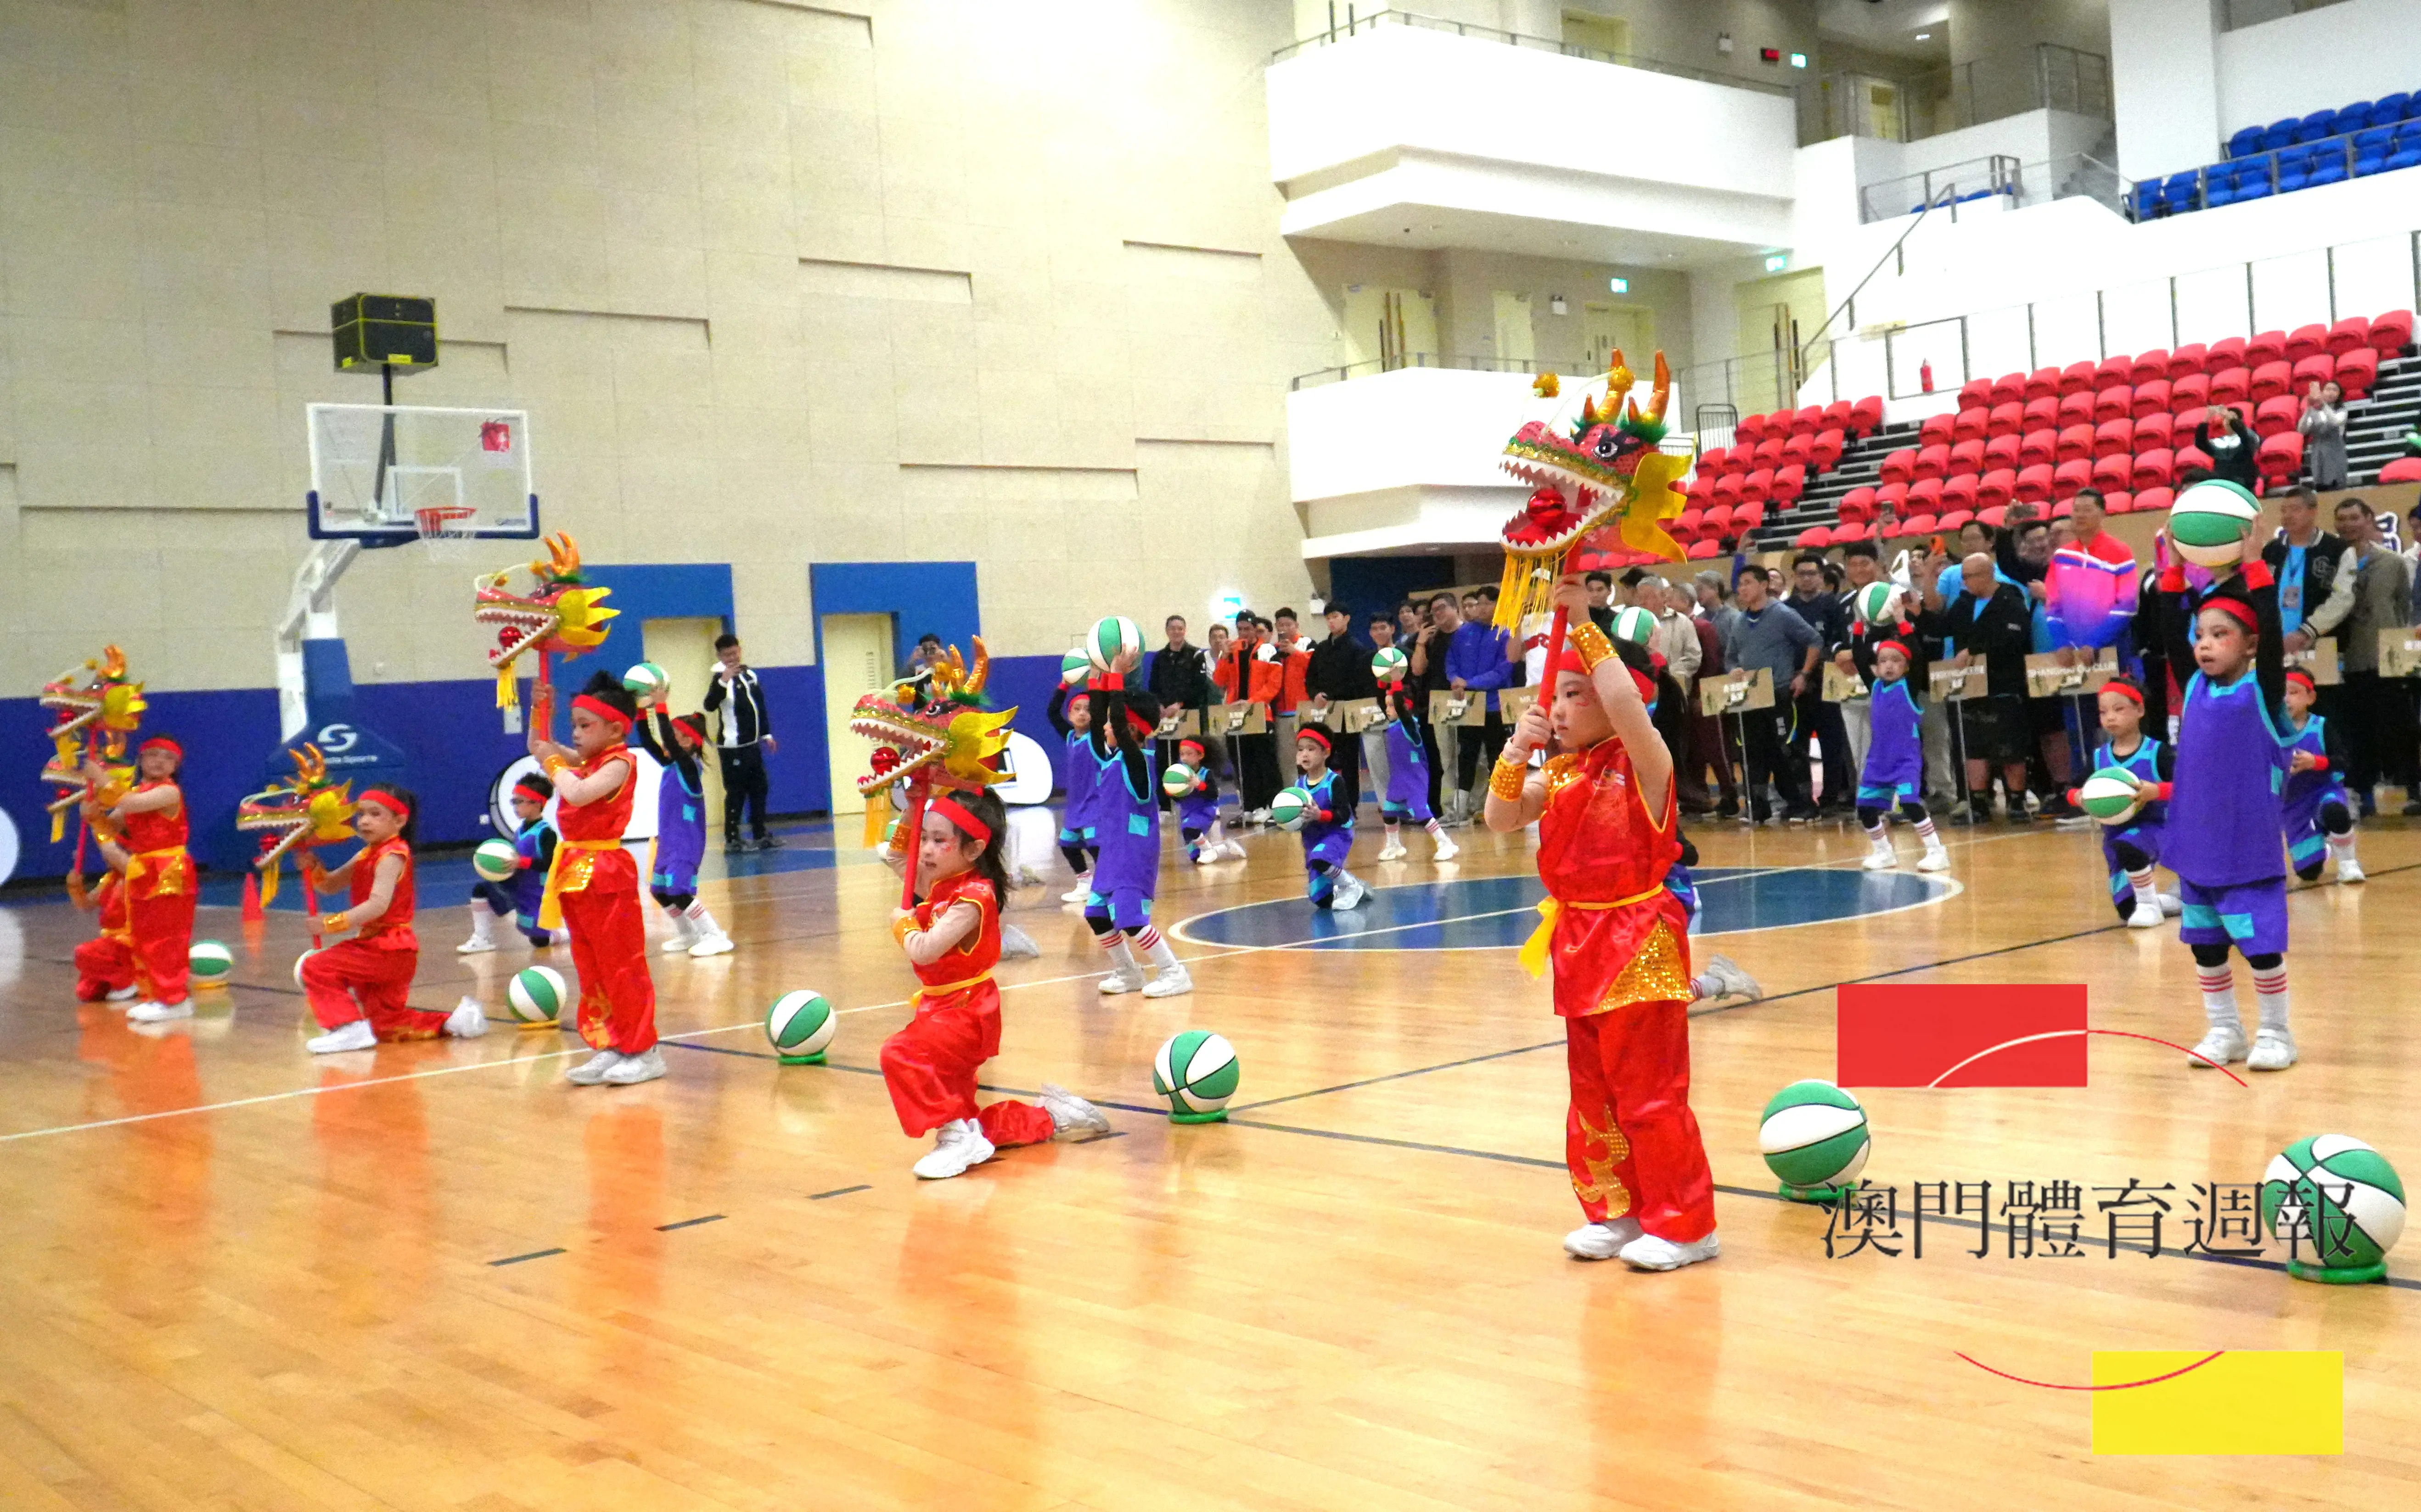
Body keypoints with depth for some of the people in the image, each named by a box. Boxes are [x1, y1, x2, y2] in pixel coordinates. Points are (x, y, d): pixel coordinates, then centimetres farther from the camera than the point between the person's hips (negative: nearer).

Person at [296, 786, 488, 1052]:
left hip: (388, 949, -10)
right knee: (388, 1026, 15)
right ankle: (452, 1021, 20)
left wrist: (334, 923, -32)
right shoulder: (367, 855, 14)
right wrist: (312, 867, -7)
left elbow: (378, 904, -27)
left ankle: (350, 1028, -21)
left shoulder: (392, 856, -14)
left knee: (316, 968, -16)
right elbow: (330, 885, 14)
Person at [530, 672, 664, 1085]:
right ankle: (610, 1048, 18)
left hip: (606, 872, -9)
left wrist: (554, 764, -14)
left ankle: (645, 1051, 2)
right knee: (592, 969, 12)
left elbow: (578, 794, -30)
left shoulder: (618, 764, -14)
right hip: (576, 872, 9)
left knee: (622, 966, -4)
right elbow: (538, 746, 23)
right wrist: (541, 706, 9)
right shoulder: (586, 761, 12)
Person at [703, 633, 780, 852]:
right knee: (736, 793, -6)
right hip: (732, 748, -7)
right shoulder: (722, 678, -11)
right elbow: (710, 705, -29)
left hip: (752, 744, 7)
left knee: (759, 789, 12)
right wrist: (723, 681, -40)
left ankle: (761, 834, 21)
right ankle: (732, 839, -1)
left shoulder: (750, 674, 10)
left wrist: (767, 734, 20)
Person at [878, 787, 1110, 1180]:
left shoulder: (972, 899, -22)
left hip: (965, 1014, -10)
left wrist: (903, 924, -12)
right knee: (967, 1122, 16)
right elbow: (898, 856, 22)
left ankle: (955, 1135, -30)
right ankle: (1051, 1116, 28)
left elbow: (924, 950, -32)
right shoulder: (941, 885, 5)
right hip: (942, 1008, 10)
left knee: (901, 1054, -34)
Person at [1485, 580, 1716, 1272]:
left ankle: (1684, 1226, 9)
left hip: (1637, 942, -7)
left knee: (1650, 1092, -2)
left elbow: (1627, 706, -33)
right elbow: (1501, 820, 0)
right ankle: (1617, 1212, 25)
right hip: (1579, 942, 8)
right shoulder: (1558, 774, 8)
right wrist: (1516, 754, -14)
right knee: (1594, 1093, 14)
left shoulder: (1642, 761, -13)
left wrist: (1584, 624, -28)